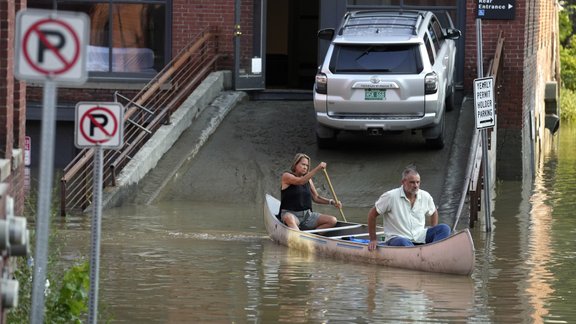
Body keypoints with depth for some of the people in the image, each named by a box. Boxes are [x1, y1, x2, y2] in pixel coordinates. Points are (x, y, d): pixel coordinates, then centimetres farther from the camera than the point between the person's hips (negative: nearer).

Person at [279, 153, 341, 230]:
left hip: (307, 214, 7)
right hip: (290, 213, -7)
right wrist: (317, 169, -30)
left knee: (332, 220, -11)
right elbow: (300, 181, -24)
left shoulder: (308, 180, 14)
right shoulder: (286, 176, -5)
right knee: (290, 219, -43)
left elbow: (316, 198, 16)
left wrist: (332, 202, -1)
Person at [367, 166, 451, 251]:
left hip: (419, 237, 4)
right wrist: (373, 240, 1)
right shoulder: (390, 196, -7)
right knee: (403, 243, -40)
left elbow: (433, 213, 26)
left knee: (444, 228, -19)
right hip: (397, 238, -4)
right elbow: (372, 214, 1)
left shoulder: (425, 196, 6)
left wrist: (434, 233, 12)